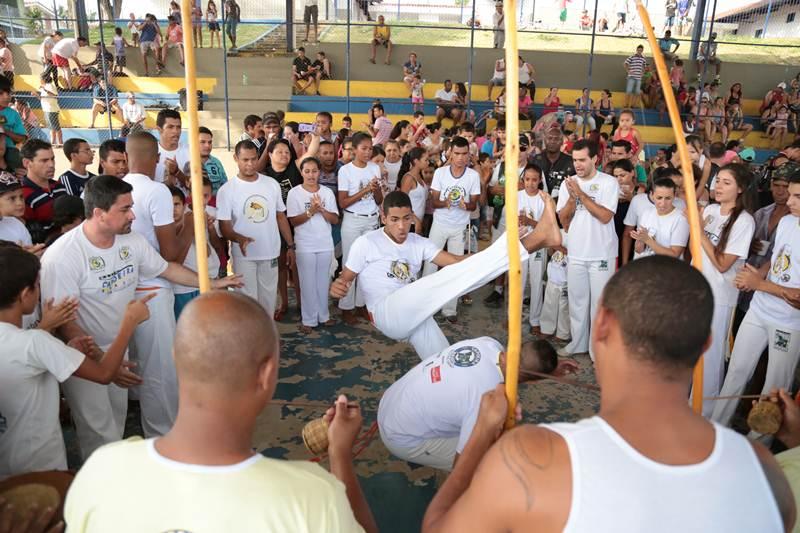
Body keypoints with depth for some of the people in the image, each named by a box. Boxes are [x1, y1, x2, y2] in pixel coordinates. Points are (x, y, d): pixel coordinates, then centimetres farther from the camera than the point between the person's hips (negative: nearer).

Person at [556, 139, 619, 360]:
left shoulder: (609, 182, -8)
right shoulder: (568, 183, 4)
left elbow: (605, 216, -18)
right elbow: (563, 219, 1)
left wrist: (581, 194, -19)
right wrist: (572, 196, -15)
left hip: (601, 254, -4)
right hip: (576, 253, 4)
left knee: (599, 302, 5)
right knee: (577, 301, 14)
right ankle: (578, 343, 29)